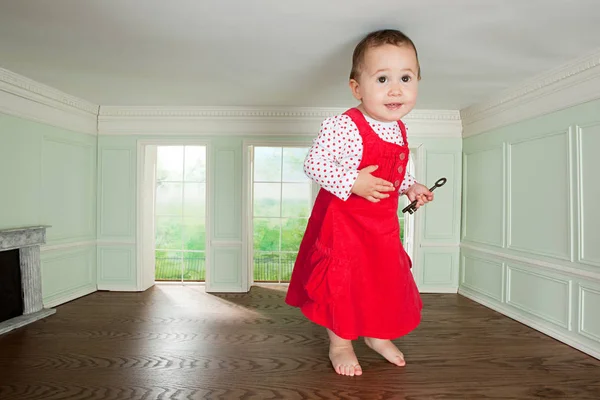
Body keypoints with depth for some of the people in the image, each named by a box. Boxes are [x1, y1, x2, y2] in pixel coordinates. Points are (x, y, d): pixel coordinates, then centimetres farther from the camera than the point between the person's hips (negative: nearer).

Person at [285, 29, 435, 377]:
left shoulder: (399, 131, 3)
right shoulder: (342, 127, -23)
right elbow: (314, 164, -24)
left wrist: (410, 187, 3)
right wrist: (352, 183, -30)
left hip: (384, 224, 8)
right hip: (343, 221, -7)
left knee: (389, 280, 19)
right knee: (342, 282, 5)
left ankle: (377, 335, 44)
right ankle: (340, 343, 31)